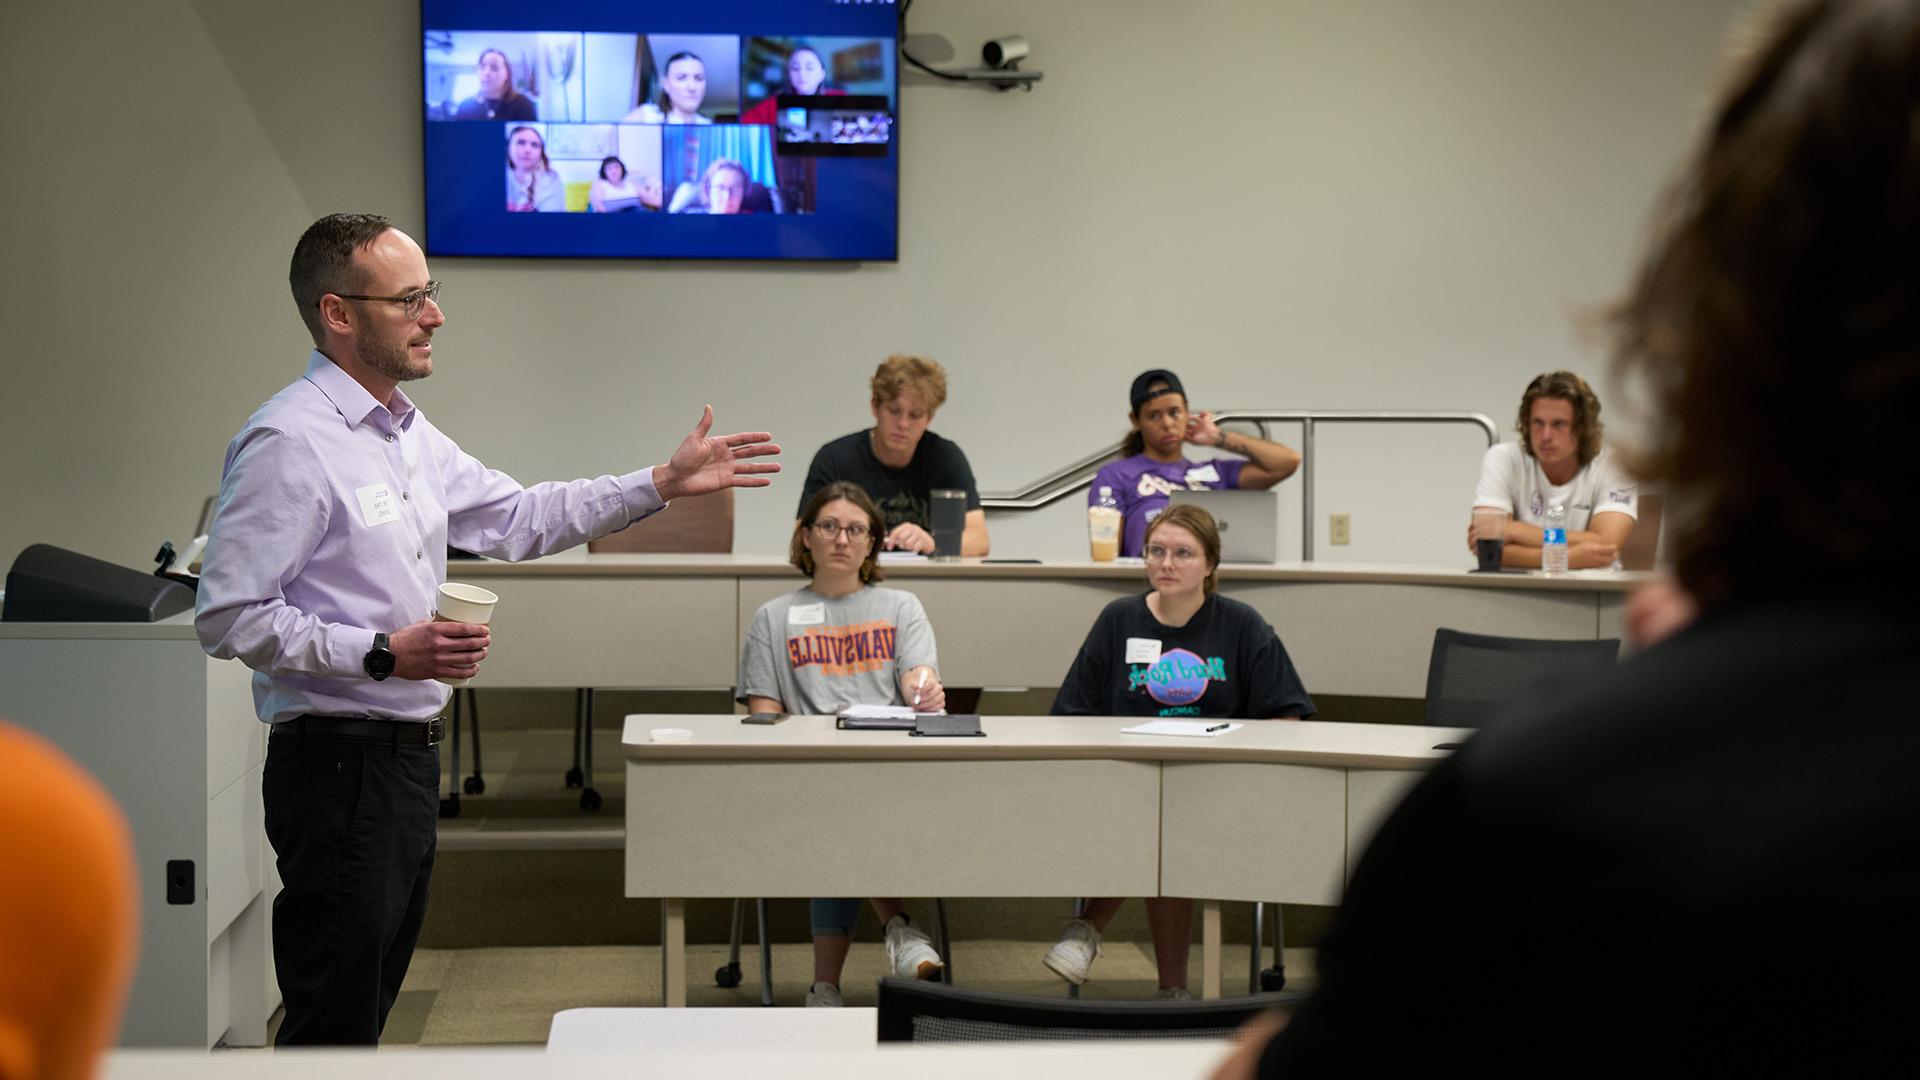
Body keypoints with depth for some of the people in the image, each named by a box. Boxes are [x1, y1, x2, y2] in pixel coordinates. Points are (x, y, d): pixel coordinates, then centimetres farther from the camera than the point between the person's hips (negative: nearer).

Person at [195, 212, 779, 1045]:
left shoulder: (410, 436, 13)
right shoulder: (289, 443, -16)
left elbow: (521, 519, 22)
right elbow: (228, 617, -19)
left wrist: (663, 484, 16)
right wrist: (384, 654, -24)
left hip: (406, 754, 9)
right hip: (336, 762, -9)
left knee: (367, 1006, 15)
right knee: (333, 1023, -6)